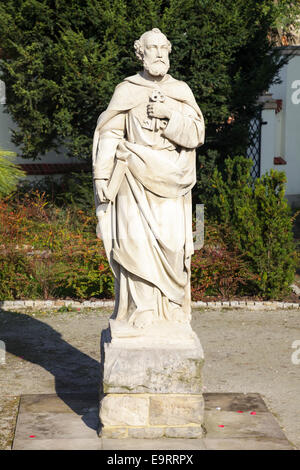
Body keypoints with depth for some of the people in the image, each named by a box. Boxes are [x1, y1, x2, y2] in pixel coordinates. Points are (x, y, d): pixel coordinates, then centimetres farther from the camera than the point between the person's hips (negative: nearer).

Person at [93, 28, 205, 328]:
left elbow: (196, 136, 2)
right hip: (135, 178, -1)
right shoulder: (125, 91, 6)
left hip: (171, 179, 2)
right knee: (137, 241, -12)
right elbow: (109, 135, 2)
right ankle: (142, 308, -7)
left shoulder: (181, 92, 10)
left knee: (171, 242, -6)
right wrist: (102, 176, -6)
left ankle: (172, 308, 4)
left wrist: (170, 115, -13)